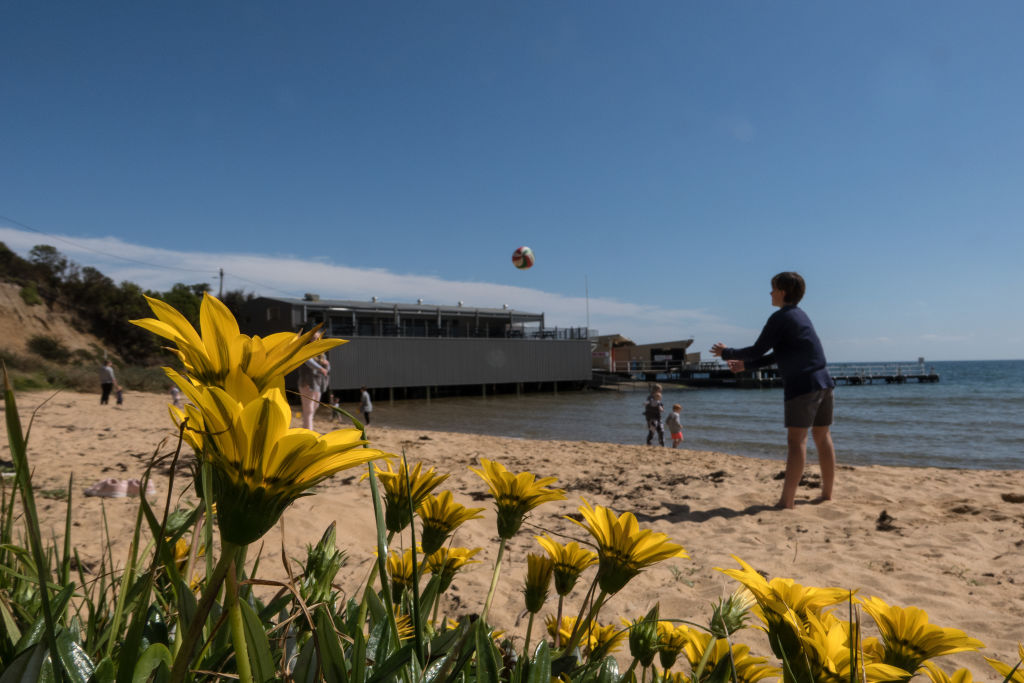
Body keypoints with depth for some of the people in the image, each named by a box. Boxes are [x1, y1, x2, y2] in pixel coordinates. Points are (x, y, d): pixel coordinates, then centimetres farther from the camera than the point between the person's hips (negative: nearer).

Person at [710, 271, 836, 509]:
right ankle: (827, 494, 19)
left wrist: (727, 353, 6)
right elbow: (778, 355, 26)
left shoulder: (781, 317, -7)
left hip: (802, 385, -9)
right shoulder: (800, 315, 21)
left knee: (796, 440, -10)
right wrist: (746, 365, 27)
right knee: (823, 437, 12)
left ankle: (786, 501, -10)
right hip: (824, 383, 9)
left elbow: (758, 350, -7)